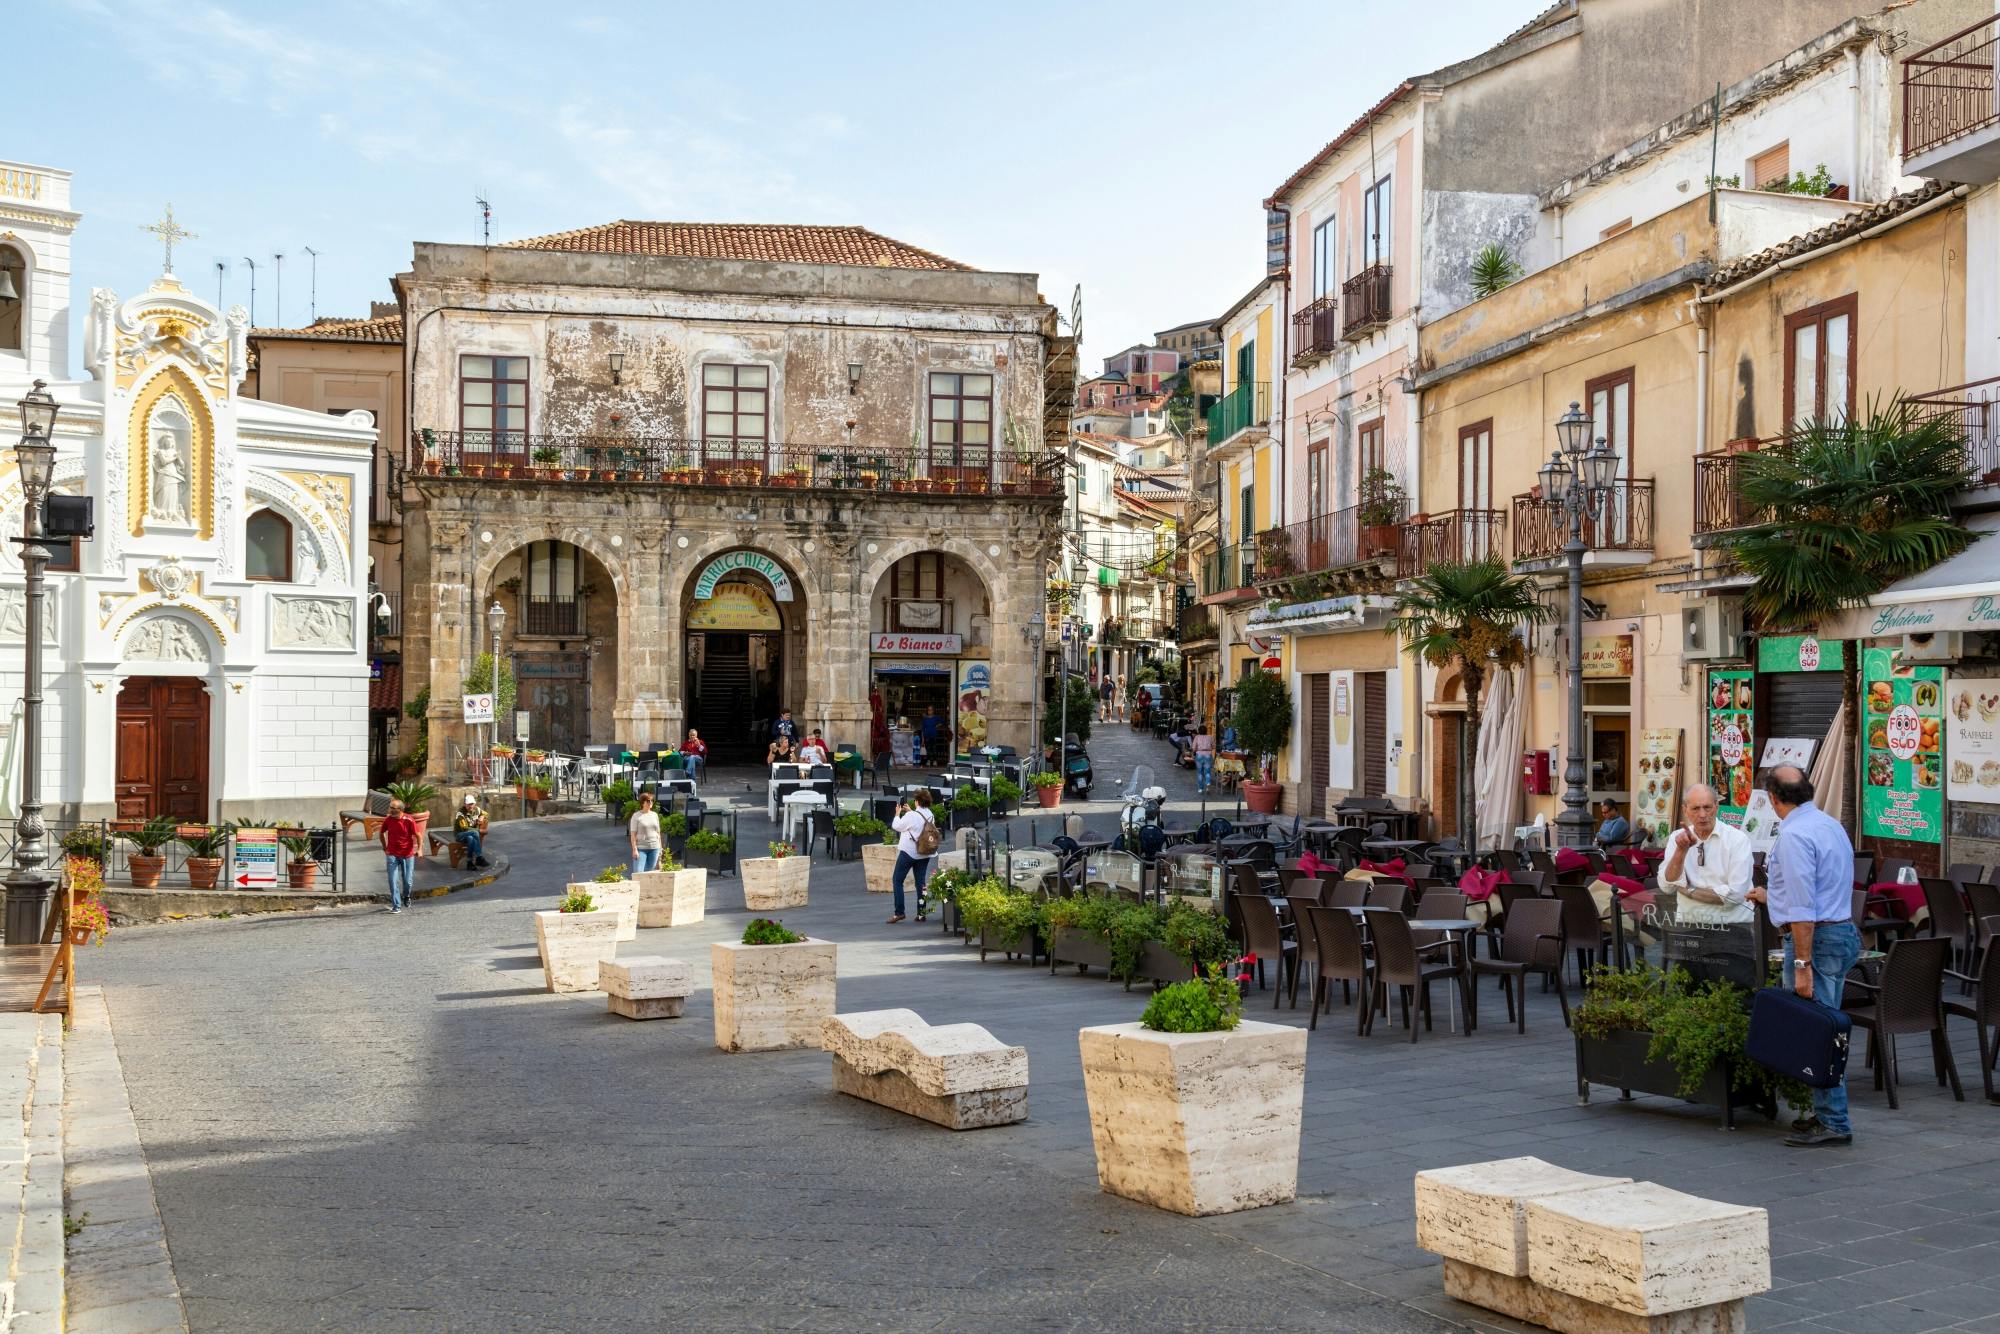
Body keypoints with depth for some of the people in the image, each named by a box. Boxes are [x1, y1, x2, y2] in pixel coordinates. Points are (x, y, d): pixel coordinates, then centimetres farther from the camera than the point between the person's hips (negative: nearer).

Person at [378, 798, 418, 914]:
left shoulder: (409, 820, -14)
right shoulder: (388, 819, -6)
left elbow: (417, 835, -5)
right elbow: (382, 833, 13)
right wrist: (384, 847, 12)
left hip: (407, 854, -1)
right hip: (392, 854, 2)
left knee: (407, 881, 6)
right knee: (393, 880, -7)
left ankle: (406, 896, 38)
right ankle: (396, 906, -1)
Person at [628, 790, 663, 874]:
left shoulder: (655, 815, 11)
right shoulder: (636, 816, -2)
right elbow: (633, 834, -5)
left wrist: (660, 848, 12)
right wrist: (634, 849, -13)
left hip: (654, 848, 4)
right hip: (641, 848, -4)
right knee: (638, 873, -12)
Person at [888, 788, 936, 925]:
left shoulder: (911, 816, -19)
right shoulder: (931, 816, 1)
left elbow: (896, 826, -7)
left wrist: (898, 813, 8)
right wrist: (910, 811, 22)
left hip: (908, 852, -6)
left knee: (897, 882, 3)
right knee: (921, 883, 10)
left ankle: (899, 912, -2)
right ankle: (922, 912, 8)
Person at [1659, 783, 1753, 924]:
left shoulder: (1738, 839, -5)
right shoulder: (1678, 838, 6)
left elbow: (1736, 894, -13)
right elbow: (1668, 885, -3)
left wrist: (1688, 891, -6)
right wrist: (1681, 850, -15)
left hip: (1731, 923, -3)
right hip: (1688, 920, 3)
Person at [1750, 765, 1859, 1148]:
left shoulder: (1794, 835, -17)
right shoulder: (1830, 824, 14)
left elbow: (1803, 910, -22)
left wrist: (1803, 965, -22)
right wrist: (1772, 897, 43)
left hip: (1816, 939, -10)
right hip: (1842, 930, 10)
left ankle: (1833, 1124, -1)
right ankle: (1827, 1112, 21)